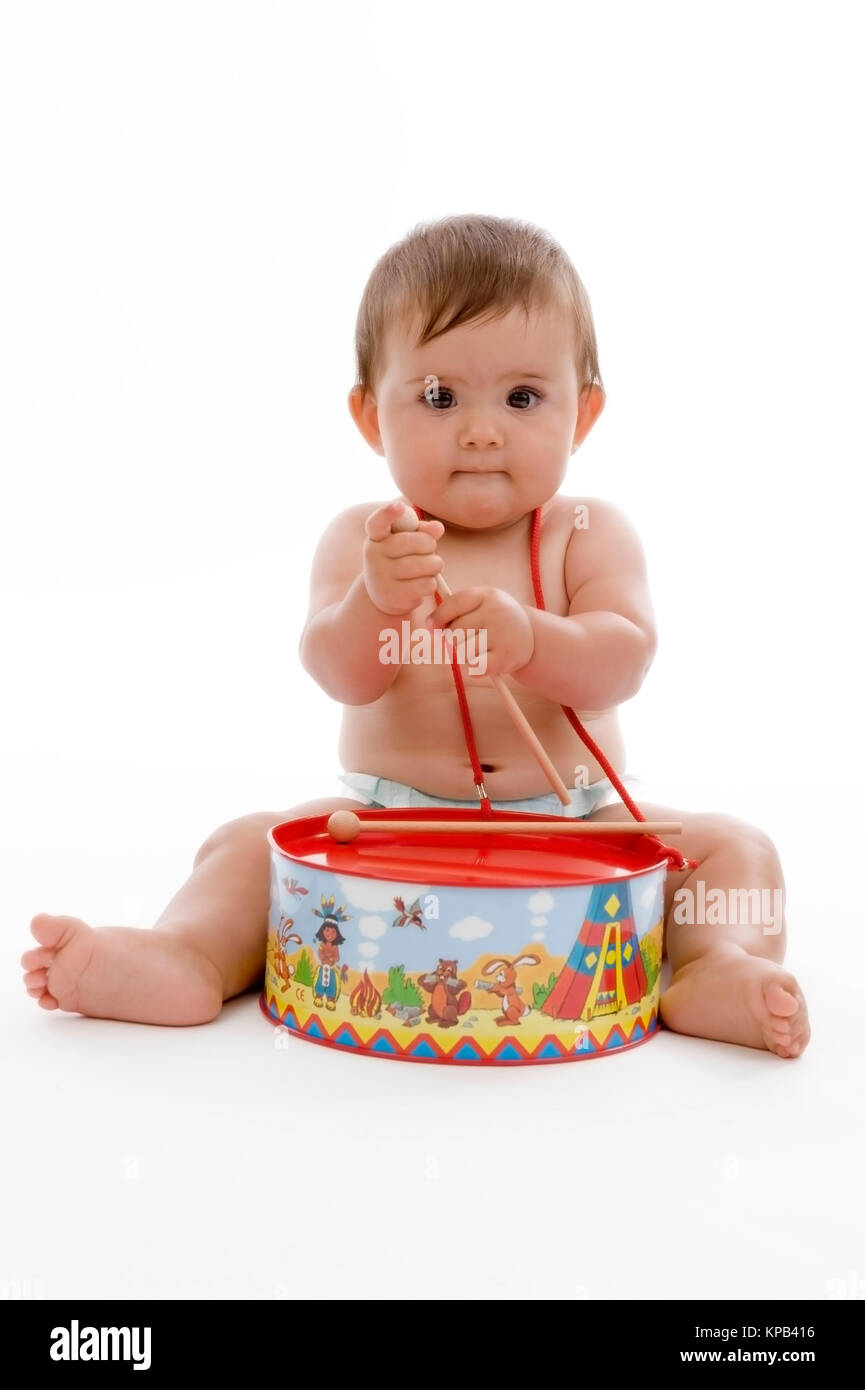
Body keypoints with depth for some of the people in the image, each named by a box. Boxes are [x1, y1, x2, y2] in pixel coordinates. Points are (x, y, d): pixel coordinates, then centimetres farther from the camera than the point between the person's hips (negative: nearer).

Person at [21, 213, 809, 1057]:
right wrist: (372, 603, -39)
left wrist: (530, 639, -37)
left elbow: (622, 662, -15)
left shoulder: (590, 534, 0)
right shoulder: (361, 541, 0)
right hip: (386, 827, 0)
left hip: (575, 826, 1)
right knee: (250, 843, -17)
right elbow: (343, 676, -16)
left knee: (731, 849, -17)